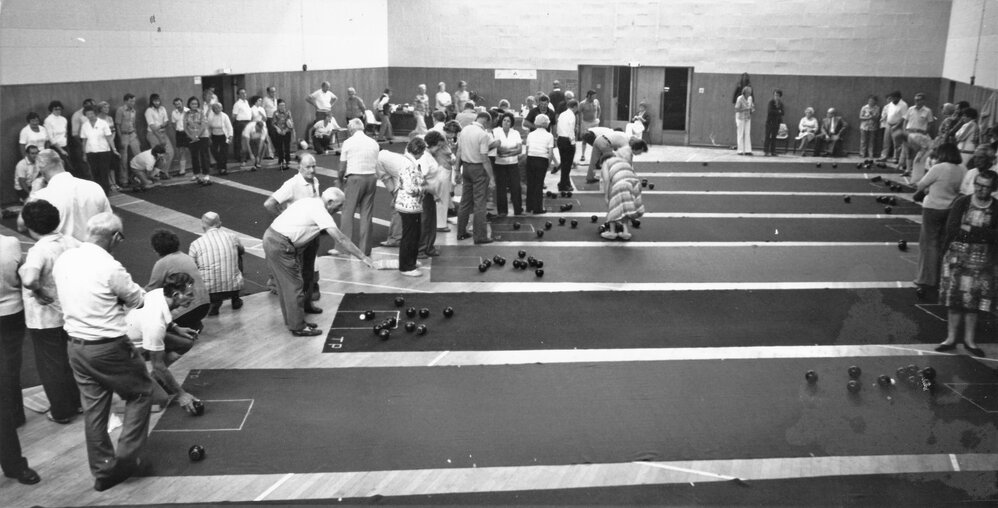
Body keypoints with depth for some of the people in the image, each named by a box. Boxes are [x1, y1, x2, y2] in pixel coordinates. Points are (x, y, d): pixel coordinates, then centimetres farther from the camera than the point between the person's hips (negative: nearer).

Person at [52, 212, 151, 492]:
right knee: (140, 393, 14)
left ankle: (102, 470, 24)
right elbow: (138, 299, -8)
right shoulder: (110, 268, -22)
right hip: (109, 347, -7)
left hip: (76, 346, 7)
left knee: (93, 408, 15)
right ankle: (126, 457, 12)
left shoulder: (63, 259, 0)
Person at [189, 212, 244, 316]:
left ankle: (214, 302, 8)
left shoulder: (196, 244, -5)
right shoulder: (232, 238, 2)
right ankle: (235, 300, 33)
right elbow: (242, 251, 26)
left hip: (208, 293, -2)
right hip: (234, 289, 2)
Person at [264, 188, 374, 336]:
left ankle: (293, 320, 29)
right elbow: (340, 239, -19)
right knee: (294, 286, 0)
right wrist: (363, 257, -16)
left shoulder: (310, 202, 12)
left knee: (286, 285, 18)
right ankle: (298, 327, 9)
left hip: (271, 237, 10)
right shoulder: (319, 211, -15)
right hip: (281, 246, -10)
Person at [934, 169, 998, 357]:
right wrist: (983, 234, -15)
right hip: (956, 256, 0)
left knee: (973, 302, 4)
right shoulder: (962, 203, -1)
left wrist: (969, 230, -18)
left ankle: (970, 340, 19)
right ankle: (951, 338, 15)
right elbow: (951, 229, -11)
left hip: (981, 260, 0)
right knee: (954, 300, 5)